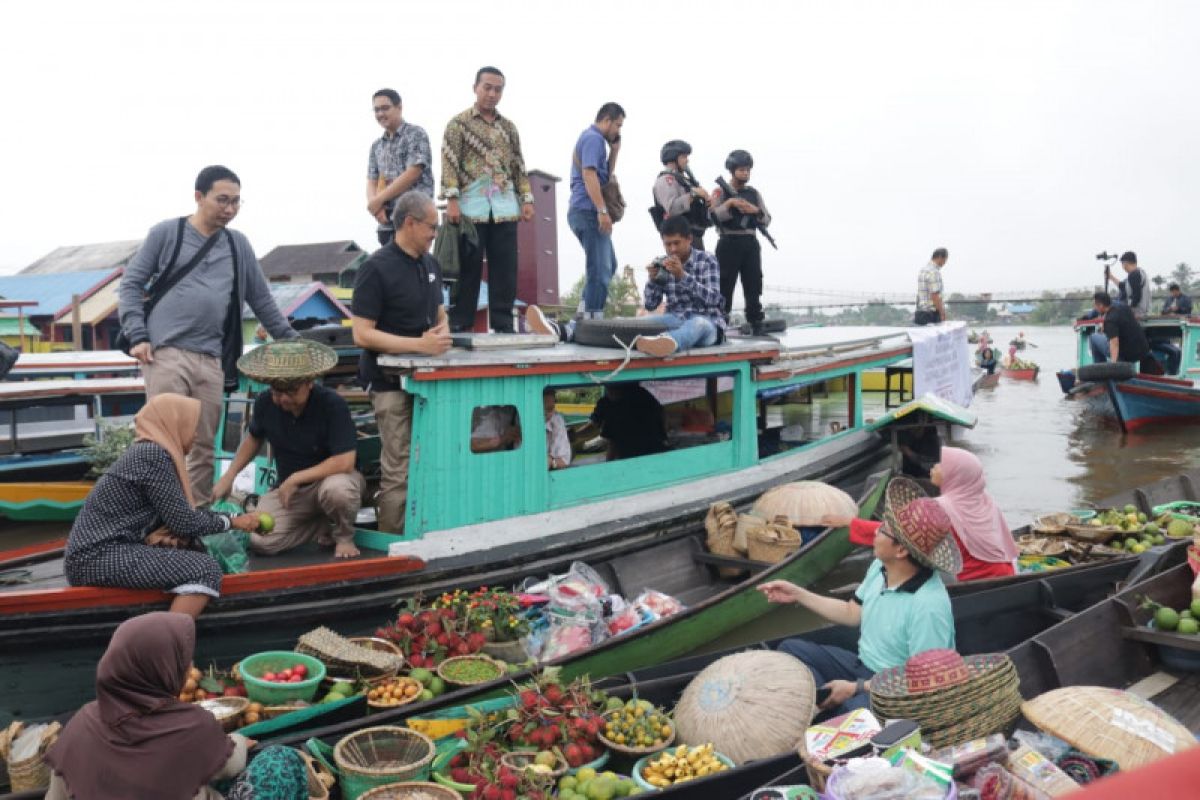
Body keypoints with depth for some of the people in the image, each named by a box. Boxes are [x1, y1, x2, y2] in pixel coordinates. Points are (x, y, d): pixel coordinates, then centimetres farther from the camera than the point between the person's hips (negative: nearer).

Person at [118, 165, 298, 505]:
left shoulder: (238, 244, 16)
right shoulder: (167, 233, 6)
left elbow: (262, 300, 21)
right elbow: (132, 284, 5)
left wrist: (291, 340, 18)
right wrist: (137, 336, -6)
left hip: (211, 359, 4)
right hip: (166, 353, -4)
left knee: (204, 445, 6)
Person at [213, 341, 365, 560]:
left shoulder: (332, 404, -23)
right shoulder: (265, 403, -7)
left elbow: (345, 462, -28)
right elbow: (253, 438, 16)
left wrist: (296, 478, -24)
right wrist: (229, 475, 8)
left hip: (329, 478, -5)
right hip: (288, 487, 5)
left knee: (336, 488, -42)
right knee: (260, 541, -20)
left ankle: (344, 536, -7)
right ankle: (323, 525, 7)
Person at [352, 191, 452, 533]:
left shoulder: (430, 264, 11)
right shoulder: (376, 268, -12)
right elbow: (362, 334, -16)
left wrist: (442, 332, -3)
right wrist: (420, 344, -22)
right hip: (392, 382, -7)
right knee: (399, 471, -4)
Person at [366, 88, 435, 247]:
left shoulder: (416, 134, -1)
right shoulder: (376, 145, 18)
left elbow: (412, 174, -12)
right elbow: (372, 182, 15)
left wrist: (379, 199, -9)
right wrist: (374, 204, -8)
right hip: (386, 220, 6)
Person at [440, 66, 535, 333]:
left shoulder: (509, 127, 17)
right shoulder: (458, 123, 4)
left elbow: (519, 167, 17)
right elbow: (449, 164, -4)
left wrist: (527, 198, 7)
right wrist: (451, 199, -15)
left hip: (504, 208, 4)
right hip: (471, 207, -4)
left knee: (505, 269, 3)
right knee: (468, 268, 0)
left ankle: (502, 325, 10)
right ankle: (460, 326, 7)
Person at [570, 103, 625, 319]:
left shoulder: (590, 138, 22)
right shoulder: (594, 138, -9)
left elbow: (606, 176, 24)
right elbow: (589, 175, -21)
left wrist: (614, 149, 15)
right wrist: (602, 210, -27)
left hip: (585, 212, 10)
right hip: (589, 212, -10)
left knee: (608, 265, 16)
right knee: (600, 271, -10)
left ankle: (585, 314, 14)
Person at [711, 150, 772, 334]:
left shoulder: (754, 193, 15)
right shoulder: (720, 192, 3)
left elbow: (767, 220, 10)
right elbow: (713, 216, -11)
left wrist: (756, 210, -8)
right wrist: (731, 203, -18)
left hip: (751, 244, 4)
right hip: (729, 244, -4)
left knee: (753, 285, 4)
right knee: (725, 285, -3)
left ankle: (756, 326, 8)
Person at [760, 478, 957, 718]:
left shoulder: (929, 605, -29)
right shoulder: (879, 567, -4)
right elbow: (851, 613, 14)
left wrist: (855, 688, -21)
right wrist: (798, 594, 11)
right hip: (863, 666, 9)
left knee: (851, 709, -38)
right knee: (791, 649, 3)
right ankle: (829, 709, -12)